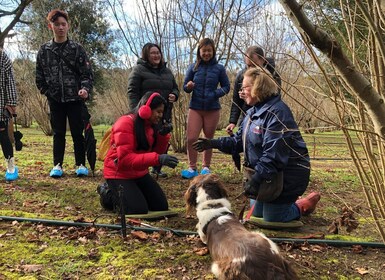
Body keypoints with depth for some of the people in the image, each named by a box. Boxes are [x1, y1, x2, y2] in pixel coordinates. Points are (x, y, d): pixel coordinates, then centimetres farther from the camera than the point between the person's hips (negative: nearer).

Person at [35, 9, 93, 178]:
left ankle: (81, 164, 13)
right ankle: (57, 165, 16)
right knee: (58, 133, 8)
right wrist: (47, 92, 3)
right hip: (55, 100, 2)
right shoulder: (44, 50, 6)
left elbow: (87, 74, -4)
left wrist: (85, 89, -20)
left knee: (77, 133, 3)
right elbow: (39, 76, 12)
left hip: (75, 99, -2)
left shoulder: (77, 49, 1)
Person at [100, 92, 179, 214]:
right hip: (119, 173, -7)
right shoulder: (125, 123, -22)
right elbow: (125, 158, -31)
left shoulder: (151, 125, 2)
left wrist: (164, 135, -16)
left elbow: (157, 153, 3)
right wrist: (158, 159, -40)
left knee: (161, 206, 4)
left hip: (139, 173, 8)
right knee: (139, 210, -16)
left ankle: (127, 193, 24)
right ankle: (108, 194, 9)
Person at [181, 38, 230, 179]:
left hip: (212, 109, 0)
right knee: (191, 138, -8)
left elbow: (226, 87, 3)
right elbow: (185, 87, 5)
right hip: (195, 108, 0)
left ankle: (206, 167, 24)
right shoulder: (193, 67, 0)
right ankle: (192, 168, 6)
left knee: (209, 139, 10)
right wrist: (189, 87, -19)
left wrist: (215, 94, -16)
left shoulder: (219, 68, -2)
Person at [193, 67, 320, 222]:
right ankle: (294, 203, 36)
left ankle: (303, 206, 22)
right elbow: (239, 140, 11)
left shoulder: (277, 112, -24)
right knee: (256, 215, 19)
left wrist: (256, 179, -31)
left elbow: (274, 155, -30)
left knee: (272, 220, -1)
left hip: (286, 175, -10)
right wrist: (214, 143, -1)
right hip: (265, 174, 10)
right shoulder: (253, 112, 8)